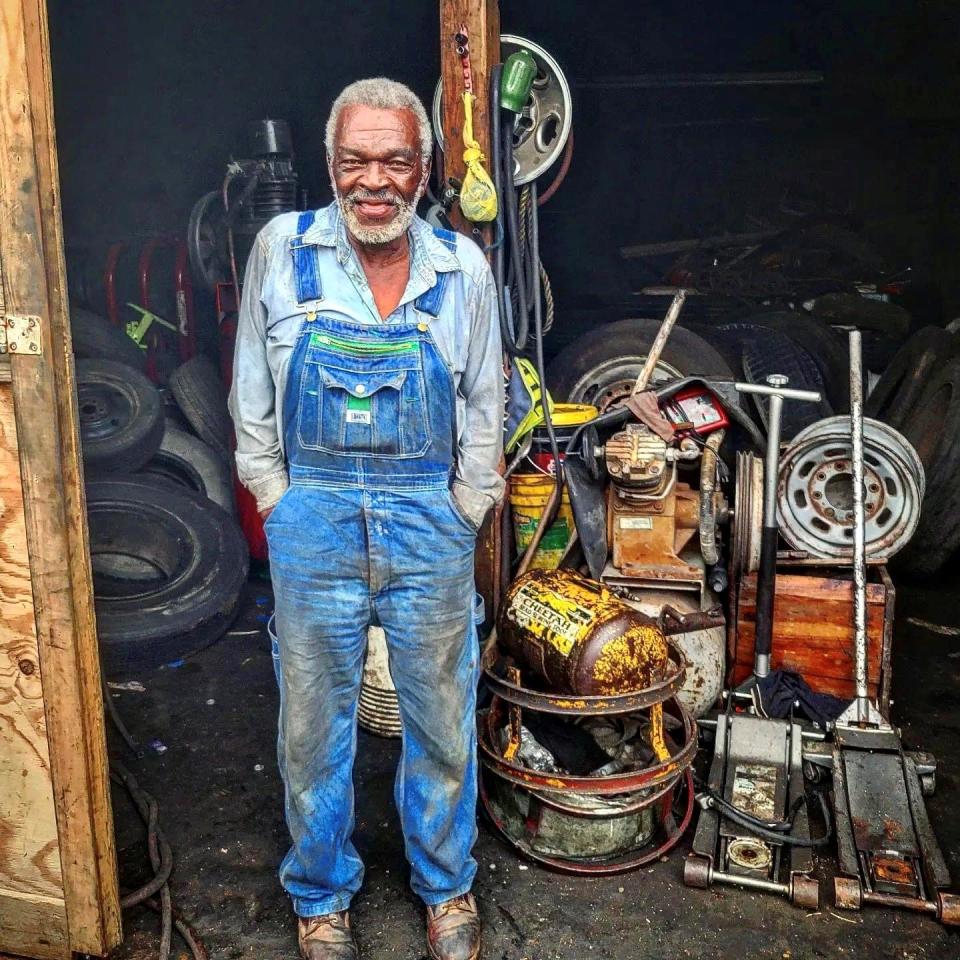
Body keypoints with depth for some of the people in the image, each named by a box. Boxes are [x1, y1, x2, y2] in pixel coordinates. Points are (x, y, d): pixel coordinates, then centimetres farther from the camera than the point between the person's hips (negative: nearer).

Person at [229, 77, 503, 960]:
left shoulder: (463, 267, 1)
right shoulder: (281, 250, -1)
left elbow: (484, 405, 9)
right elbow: (252, 395, 6)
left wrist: (465, 514, 5)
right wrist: (278, 503, 1)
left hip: (431, 524, 1)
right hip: (313, 522, 0)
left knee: (443, 717, 12)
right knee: (314, 722, 11)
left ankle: (446, 887, 37)